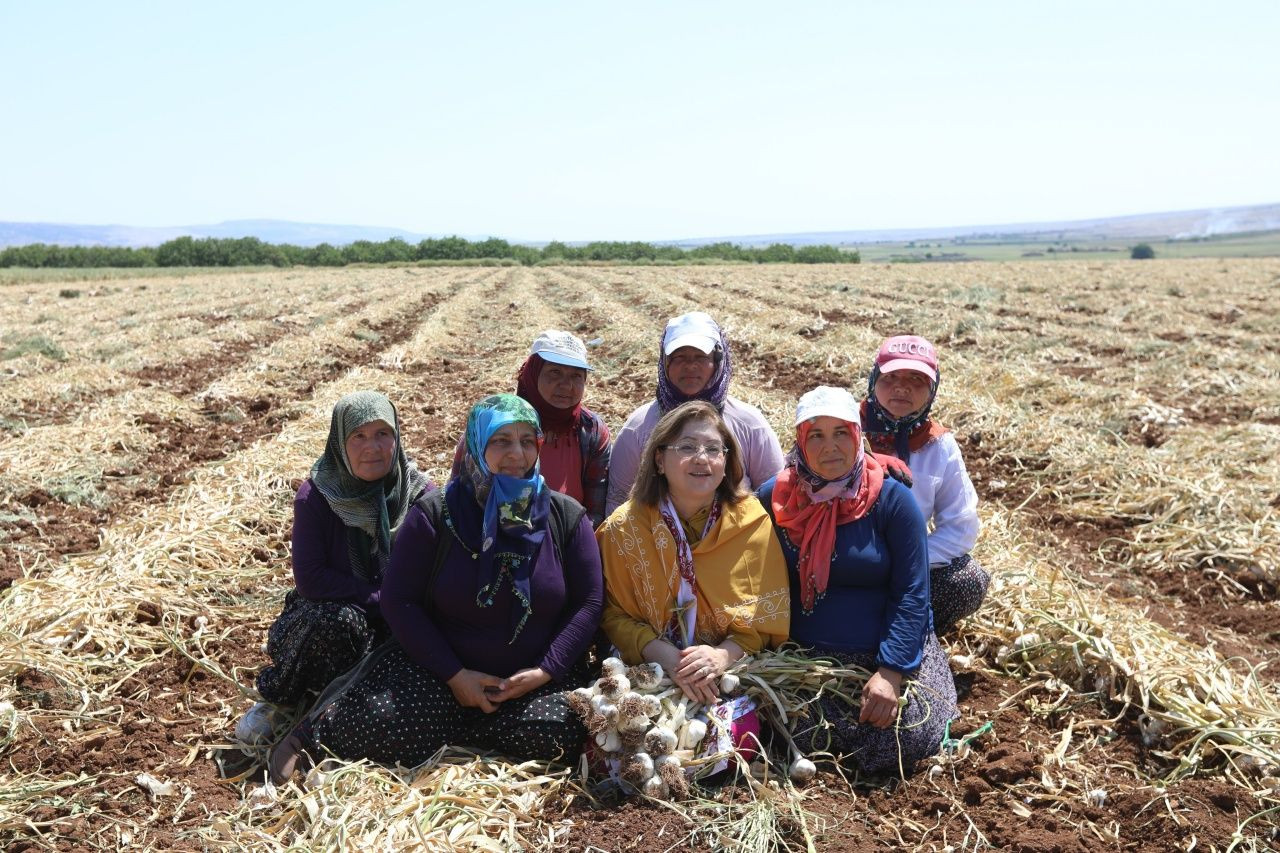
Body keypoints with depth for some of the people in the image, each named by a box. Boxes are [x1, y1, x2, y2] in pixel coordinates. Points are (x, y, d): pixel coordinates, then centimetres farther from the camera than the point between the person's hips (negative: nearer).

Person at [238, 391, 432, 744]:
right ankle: (275, 700, -9)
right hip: (326, 615, -2)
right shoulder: (315, 496, -11)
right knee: (338, 619, -36)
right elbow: (310, 579, -15)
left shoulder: (420, 493, -7)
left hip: (398, 627, 2)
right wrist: (380, 599, -21)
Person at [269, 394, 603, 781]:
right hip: (443, 669, -2)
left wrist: (546, 671, -14)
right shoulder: (435, 514, -4)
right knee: (388, 729, -28)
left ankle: (451, 723, 0)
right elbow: (399, 600, -5)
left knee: (556, 736, -27)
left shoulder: (566, 516, -1)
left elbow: (588, 603, 0)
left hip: (537, 677, 2)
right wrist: (454, 675, -13)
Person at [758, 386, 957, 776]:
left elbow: (911, 593, -10)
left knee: (902, 741, -19)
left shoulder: (891, 499, -8)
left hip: (885, 654, -1)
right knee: (802, 737, -21)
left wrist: (891, 671, -19)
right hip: (802, 657, 1)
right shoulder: (773, 498, -2)